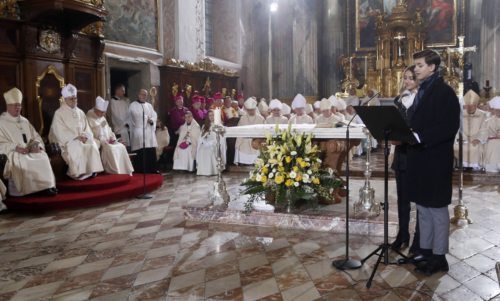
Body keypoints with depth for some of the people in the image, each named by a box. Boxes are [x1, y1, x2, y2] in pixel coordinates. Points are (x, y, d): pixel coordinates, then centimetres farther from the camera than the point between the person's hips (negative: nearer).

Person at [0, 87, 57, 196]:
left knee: (43, 157, -24)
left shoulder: (24, 121, 21)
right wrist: (15, 148, -20)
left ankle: (47, 185, -24)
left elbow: (35, 136, 17)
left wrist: (36, 145, -6)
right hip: (13, 153, -4)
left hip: (31, 151, 4)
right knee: (23, 161, -35)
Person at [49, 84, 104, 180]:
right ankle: (78, 173, -26)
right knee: (78, 148, -35)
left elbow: (87, 128, 12)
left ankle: (91, 170, -23)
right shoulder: (59, 113, -1)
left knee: (92, 145, -26)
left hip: (82, 139, 5)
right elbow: (60, 132, -10)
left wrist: (85, 136, -11)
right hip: (67, 141, -5)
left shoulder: (80, 112, 16)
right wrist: (76, 137, -17)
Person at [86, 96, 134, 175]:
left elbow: (108, 130, 21)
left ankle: (125, 171, -13)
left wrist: (112, 138, 1)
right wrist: (103, 141, -19)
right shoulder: (90, 118, -8)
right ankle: (115, 172, -28)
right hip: (98, 142, -8)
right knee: (110, 148, -32)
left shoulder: (102, 117, 17)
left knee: (121, 147, -12)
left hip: (107, 141, 8)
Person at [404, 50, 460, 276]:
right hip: (419, 158, 9)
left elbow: (449, 127, -19)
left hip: (435, 160, -8)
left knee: (437, 208, 1)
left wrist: (419, 137, -24)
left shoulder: (444, 92, -11)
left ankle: (439, 257, 12)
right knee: (423, 207, 14)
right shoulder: (423, 91, 15)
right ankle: (425, 251, 26)